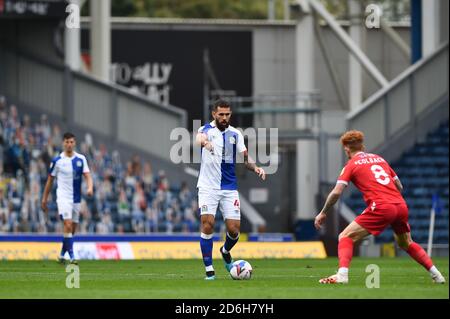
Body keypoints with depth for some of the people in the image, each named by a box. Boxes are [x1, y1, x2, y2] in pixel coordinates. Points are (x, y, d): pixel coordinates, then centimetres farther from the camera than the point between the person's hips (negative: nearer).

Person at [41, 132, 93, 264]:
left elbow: (87, 175, -2)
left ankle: (62, 255, 25)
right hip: (63, 197, -4)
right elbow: (50, 180, 5)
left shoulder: (81, 159, 4)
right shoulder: (57, 161, -2)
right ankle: (71, 256, -20)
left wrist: (90, 187, -23)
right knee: (68, 224, -19)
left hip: (76, 198, 4)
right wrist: (44, 199, 5)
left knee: (72, 229, 9)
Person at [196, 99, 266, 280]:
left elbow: (245, 158, 9)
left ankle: (225, 251, 31)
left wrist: (255, 168, -13)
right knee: (207, 224, -15)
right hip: (208, 187, -3)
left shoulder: (235, 134, 9)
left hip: (229, 188, 3)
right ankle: (209, 269, -6)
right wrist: (203, 141, -53)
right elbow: (198, 139, -27)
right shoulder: (206, 130, -3)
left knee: (234, 229, -3)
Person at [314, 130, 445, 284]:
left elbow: (336, 192, -3)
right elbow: (399, 186, 24)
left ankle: (342, 274, -21)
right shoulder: (380, 159, 23)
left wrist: (323, 213, 8)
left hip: (381, 208, -6)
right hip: (401, 205, 6)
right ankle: (436, 275, 26)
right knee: (406, 243, 29)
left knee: (345, 237, 0)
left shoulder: (351, 165, 7)